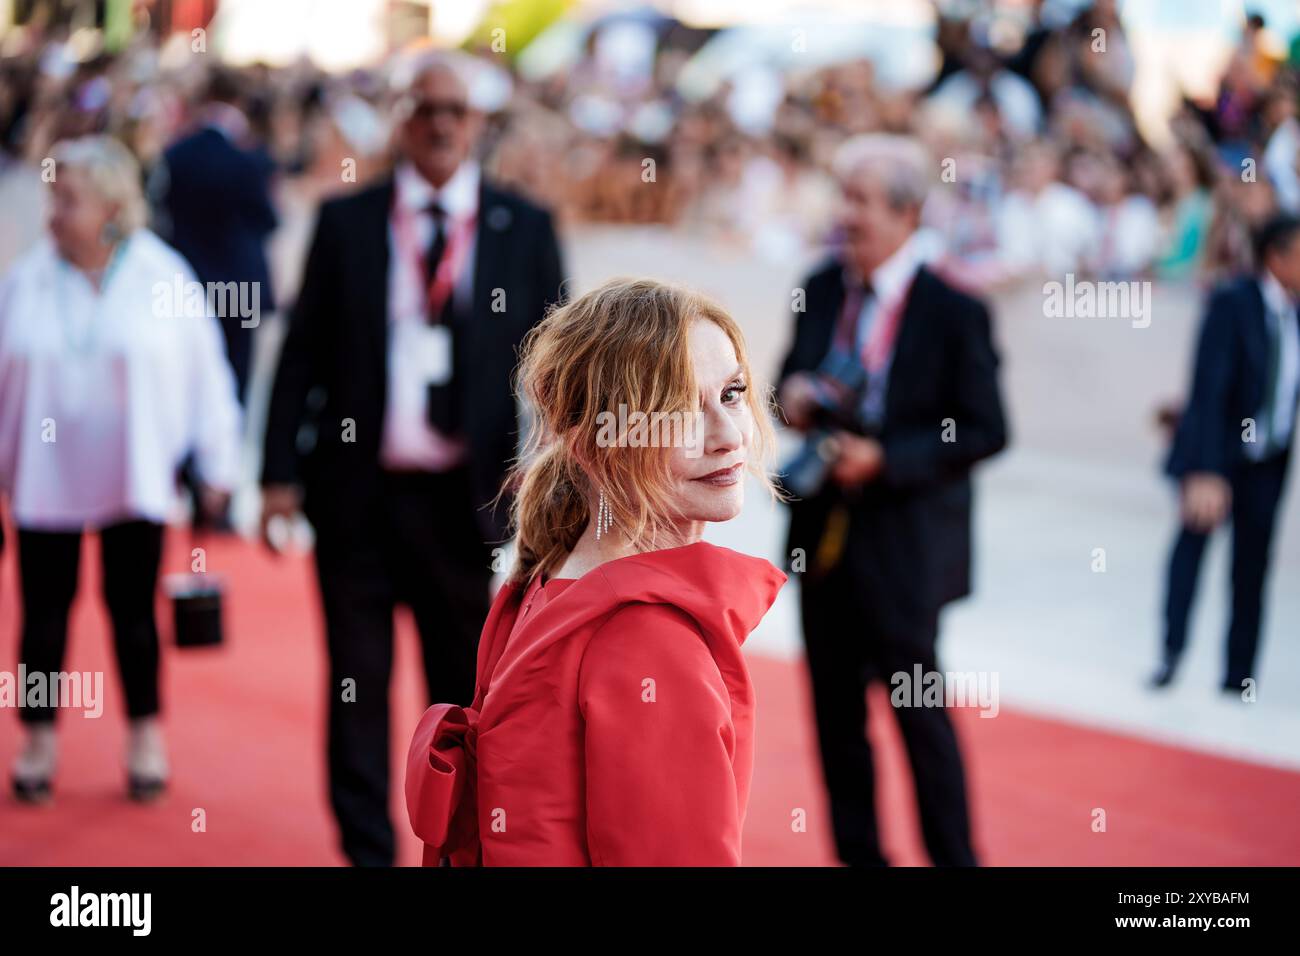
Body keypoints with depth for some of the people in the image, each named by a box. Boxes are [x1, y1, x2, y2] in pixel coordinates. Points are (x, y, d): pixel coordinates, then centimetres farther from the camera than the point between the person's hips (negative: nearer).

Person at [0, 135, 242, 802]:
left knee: (132, 608, 6)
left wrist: (216, 464, 1)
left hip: (132, 476, -1)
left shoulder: (162, 278, -6)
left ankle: (147, 742, 20)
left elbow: (203, 372, -1)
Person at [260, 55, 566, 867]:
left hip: (464, 496, 0)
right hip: (357, 493, 0)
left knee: (466, 684, 8)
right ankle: (368, 850, 19)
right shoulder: (346, 222, 5)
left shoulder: (525, 228, 5)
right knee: (357, 682, 6)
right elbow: (304, 351, 5)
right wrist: (281, 472, -2)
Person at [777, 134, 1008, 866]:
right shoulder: (823, 288, 3)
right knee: (836, 709, 13)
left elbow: (985, 431, -11)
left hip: (903, 539, -6)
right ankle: (859, 853, 26)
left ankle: (954, 856, 16)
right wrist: (792, 397, -7)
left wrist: (884, 459, -20)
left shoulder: (953, 311, -13)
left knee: (919, 709, 1)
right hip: (822, 530, 6)